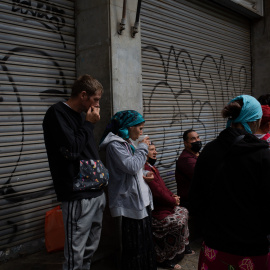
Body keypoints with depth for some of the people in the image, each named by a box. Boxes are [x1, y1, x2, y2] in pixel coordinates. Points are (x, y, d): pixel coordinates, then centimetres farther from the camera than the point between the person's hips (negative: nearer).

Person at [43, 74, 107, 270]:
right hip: (78, 195, -9)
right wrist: (88, 124, -9)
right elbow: (71, 150, -21)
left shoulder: (81, 116, 16)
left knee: (91, 248, 18)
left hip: (96, 193, 9)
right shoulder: (57, 113, -9)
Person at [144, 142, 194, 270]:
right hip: (155, 211, -11)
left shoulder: (152, 167, 14)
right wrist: (173, 201, -10)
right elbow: (157, 192, -24)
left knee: (184, 212, 14)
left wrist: (172, 195, 3)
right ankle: (165, 259, -2)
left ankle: (183, 246, 27)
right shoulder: (145, 169, -23)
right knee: (178, 222, -16)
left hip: (164, 205, 11)